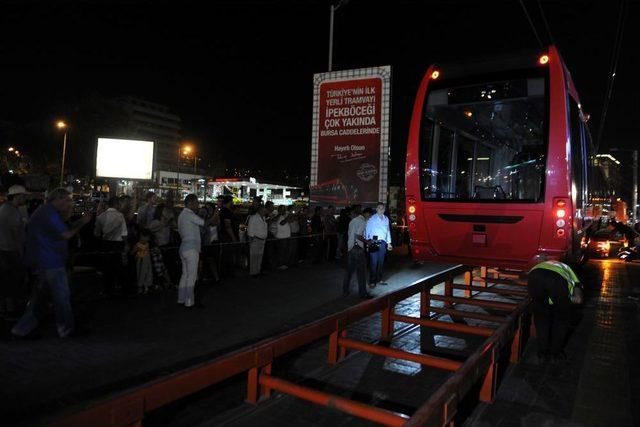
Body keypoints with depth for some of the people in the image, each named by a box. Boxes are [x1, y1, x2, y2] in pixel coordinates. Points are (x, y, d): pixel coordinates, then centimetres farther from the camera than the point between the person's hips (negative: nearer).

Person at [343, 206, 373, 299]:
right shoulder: (362, 221, -10)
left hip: (350, 248, 8)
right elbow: (358, 235, -20)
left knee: (350, 270, 14)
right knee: (361, 271, -1)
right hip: (358, 248, -8)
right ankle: (363, 293, 4)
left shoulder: (353, 220, 17)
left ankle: (345, 291, 18)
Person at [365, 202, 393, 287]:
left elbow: (388, 231, 16)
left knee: (381, 262, 11)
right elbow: (367, 231, -5)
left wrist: (389, 243, 15)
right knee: (374, 262, -4)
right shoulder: (372, 219, -4)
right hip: (374, 242, -5)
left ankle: (379, 279, 24)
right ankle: (372, 281, 5)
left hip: (382, 243, 5)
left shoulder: (386, 219, 11)